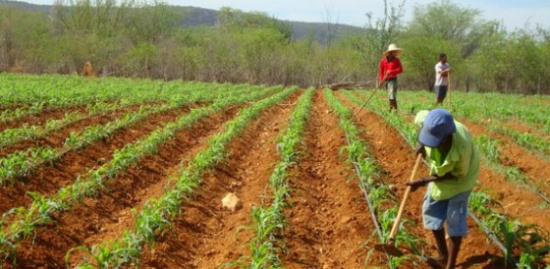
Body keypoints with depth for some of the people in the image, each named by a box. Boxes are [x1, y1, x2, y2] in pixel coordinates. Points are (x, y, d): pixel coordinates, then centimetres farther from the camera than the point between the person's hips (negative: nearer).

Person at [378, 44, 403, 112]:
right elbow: (381, 71, 7)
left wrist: (391, 72, -20)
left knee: (392, 96, -14)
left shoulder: (396, 60, -1)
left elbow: (400, 70, -7)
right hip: (385, 80, 3)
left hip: (393, 79, -3)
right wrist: (380, 81, -1)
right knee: (390, 97, 10)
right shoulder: (383, 60, 4)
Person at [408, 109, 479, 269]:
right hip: (440, 171, 6)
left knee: (455, 220, -4)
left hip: (460, 177, -6)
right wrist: (420, 144, -10)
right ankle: (443, 256, 30)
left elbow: (457, 174, -27)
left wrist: (423, 182, -29)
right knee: (432, 211, 13)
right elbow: (421, 115, -4)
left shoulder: (462, 145, -43)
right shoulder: (427, 121, -32)